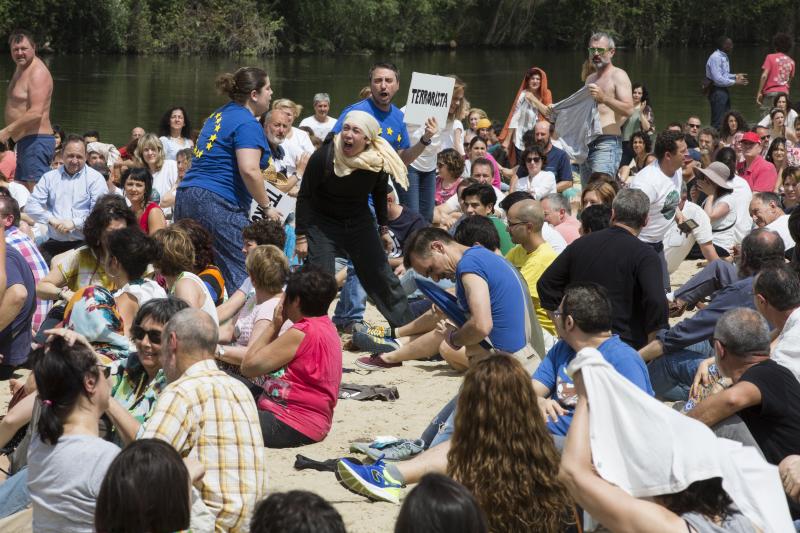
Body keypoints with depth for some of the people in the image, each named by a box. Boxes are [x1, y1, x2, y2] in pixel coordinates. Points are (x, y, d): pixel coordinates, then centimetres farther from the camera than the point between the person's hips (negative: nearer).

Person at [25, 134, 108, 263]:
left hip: (83, 243, -3)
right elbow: (31, 206, 6)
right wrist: (51, 220, -10)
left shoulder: (95, 178, 4)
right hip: (54, 243, 3)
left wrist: (75, 223, -16)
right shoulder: (49, 177, 14)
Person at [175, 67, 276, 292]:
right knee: (242, 276, -10)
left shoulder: (219, 115, 20)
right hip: (218, 203, -9)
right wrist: (267, 207, -9)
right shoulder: (247, 123, -7)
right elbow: (249, 170, -19)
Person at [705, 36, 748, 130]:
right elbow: (718, 79, -23)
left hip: (724, 90, 10)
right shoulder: (715, 58, -18)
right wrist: (735, 82, -18)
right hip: (717, 91, -10)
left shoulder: (724, 57, 13)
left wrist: (735, 76, 10)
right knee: (717, 122, -8)